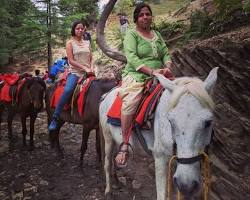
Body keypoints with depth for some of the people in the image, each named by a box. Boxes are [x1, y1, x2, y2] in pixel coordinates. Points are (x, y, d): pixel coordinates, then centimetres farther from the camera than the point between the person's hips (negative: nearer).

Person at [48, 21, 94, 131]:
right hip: (75, 72, -5)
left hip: (88, 73, 5)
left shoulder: (87, 43, 17)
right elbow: (71, 60, -6)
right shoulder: (70, 43, 4)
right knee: (67, 90, -30)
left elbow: (91, 59, 16)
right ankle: (55, 118, -22)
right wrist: (84, 68, -14)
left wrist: (91, 68, -5)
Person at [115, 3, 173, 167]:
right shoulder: (131, 34, 2)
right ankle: (125, 145, -24)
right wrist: (151, 70, -24)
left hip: (158, 77, 6)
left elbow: (166, 54, 12)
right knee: (130, 103, -34)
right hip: (136, 75, -6)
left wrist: (167, 67, -11)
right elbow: (132, 58, -13)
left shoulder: (157, 35, 21)